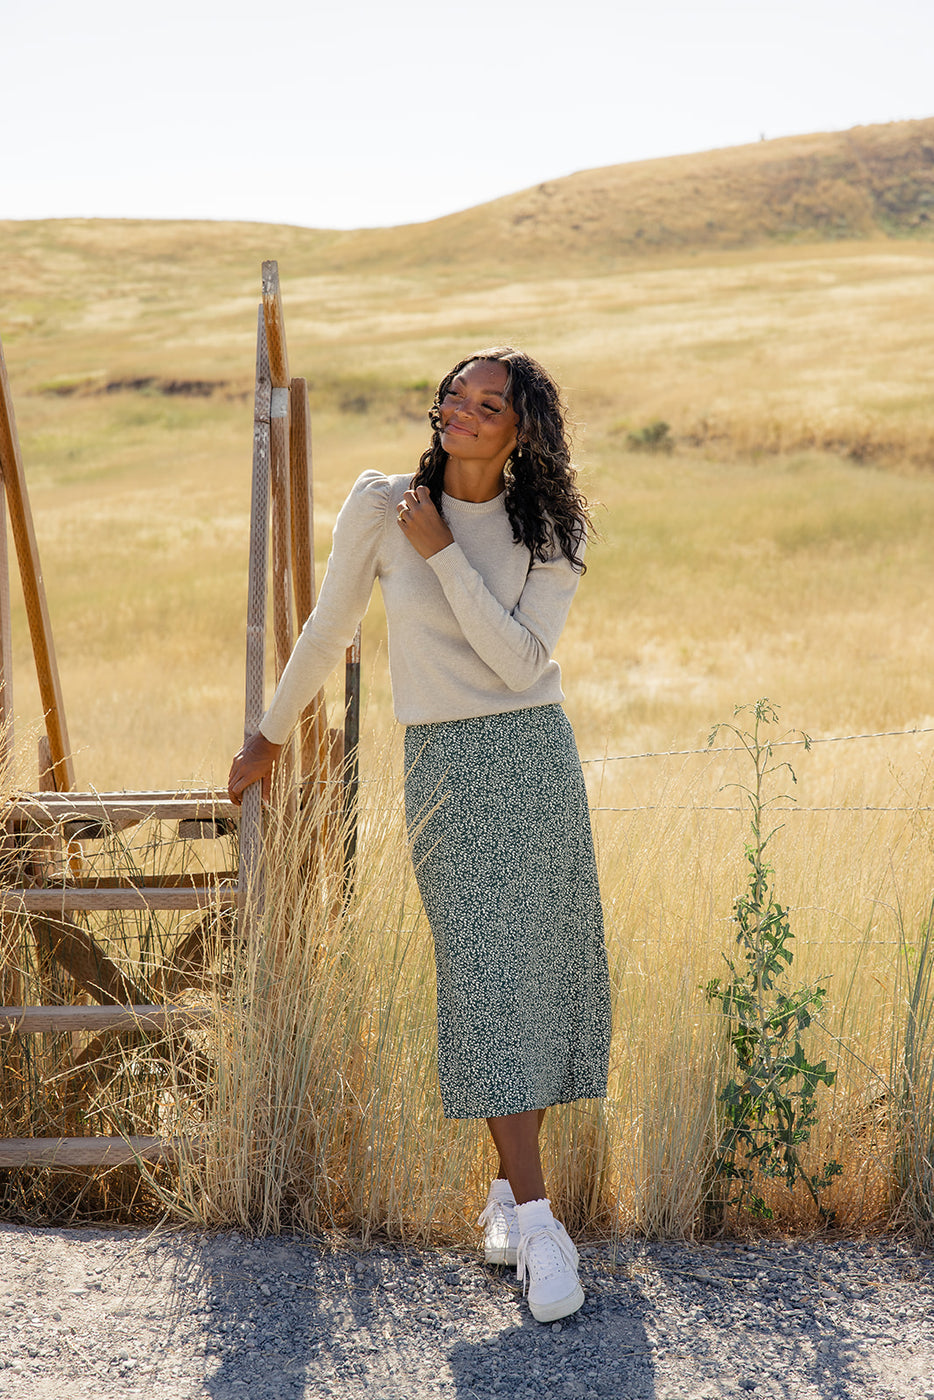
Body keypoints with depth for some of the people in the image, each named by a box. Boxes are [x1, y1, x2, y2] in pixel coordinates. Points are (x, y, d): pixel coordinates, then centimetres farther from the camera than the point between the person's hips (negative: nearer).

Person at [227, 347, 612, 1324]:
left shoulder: (548, 533, 2)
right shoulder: (380, 505, 0)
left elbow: (520, 663, -11)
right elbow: (328, 631, 12)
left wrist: (443, 553, -13)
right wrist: (271, 734, 20)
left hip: (538, 758, 2)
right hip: (447, 766, -2)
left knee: (542, 969, 2)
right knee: (485, 972, -10)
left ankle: (509, 1187, 17)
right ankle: (535, 1217, -10)